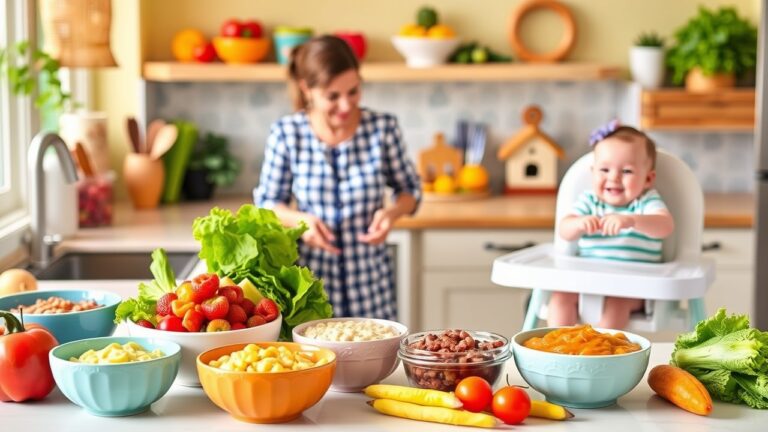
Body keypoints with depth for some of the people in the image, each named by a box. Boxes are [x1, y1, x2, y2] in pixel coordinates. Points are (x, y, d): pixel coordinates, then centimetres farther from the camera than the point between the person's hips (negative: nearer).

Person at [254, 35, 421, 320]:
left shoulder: (383, 128, -6)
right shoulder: (286, 134, -7)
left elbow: (410, 189, 7)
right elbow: (266, 202, 3)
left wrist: (393, 211, -14)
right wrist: (300, 219, -16)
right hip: (309, 279, -1)